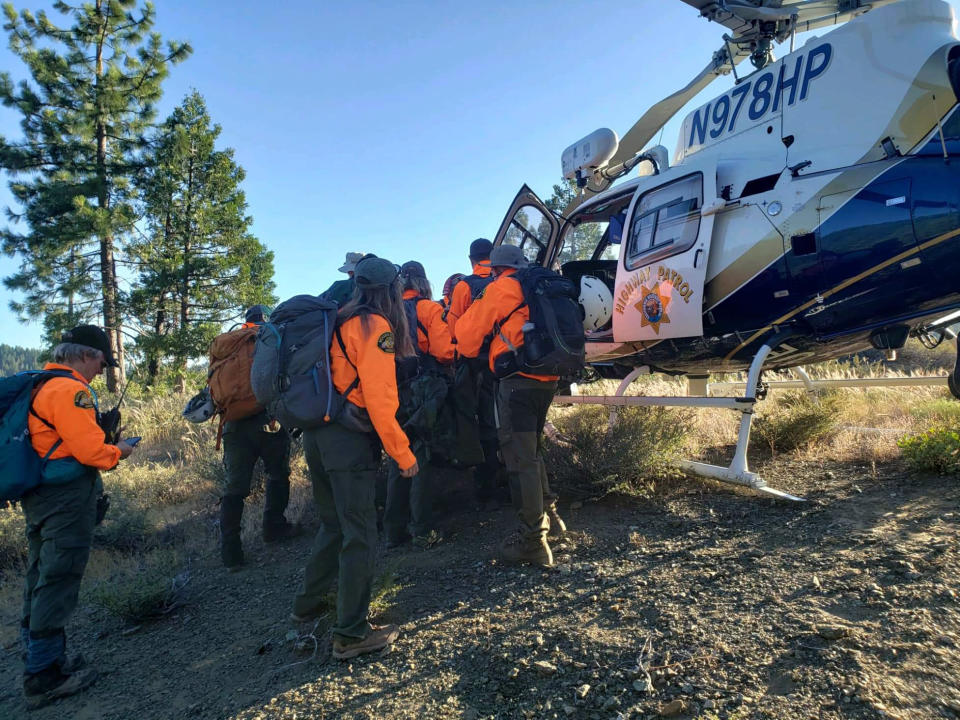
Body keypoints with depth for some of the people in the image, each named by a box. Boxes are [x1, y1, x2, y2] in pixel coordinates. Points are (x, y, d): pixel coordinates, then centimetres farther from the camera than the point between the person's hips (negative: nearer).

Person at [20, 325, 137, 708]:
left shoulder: (42, 385, 13)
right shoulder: (71, 390, -19)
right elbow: (90, 449, -21)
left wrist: (104, 445, 11)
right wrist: (118, 452, -3)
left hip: (39, 497, 11)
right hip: (66, 501, -10)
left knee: (41, 580, 17)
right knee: (59, 582, -2)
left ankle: (40, 659, 30)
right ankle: (44, 676, 7)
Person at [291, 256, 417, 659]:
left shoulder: (341, 321, 15)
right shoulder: (375, 326, -10)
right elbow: (379, 399, -16)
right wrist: (403, 454, -11)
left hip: (317, 434, 9)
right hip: (349, 439, -8)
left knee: (333, 524, 22)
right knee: (360, 534, -1)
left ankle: (308, 604, 35)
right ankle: (351, 634, 5)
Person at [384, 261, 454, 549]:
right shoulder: (429, 309, -5)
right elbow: (444, 352, -14)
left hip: (393, 393, 5)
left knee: (396, 462, 13)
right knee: (422, 460, 2)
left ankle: (394, 531, 19)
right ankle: (422, 531, 5)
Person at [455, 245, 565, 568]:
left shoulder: (502, 288, -2)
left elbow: (470, 328, 4)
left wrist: (467, 351, 25)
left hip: (519, 381, -8)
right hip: (548, 380, 8)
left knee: (520, 459, -5)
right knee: (531, 450, 24)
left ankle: (533, 541, -3)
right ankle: (547, 511, 33)